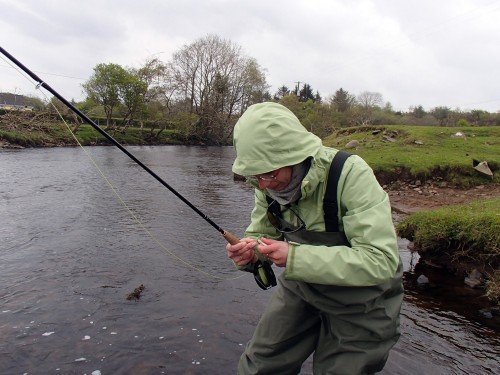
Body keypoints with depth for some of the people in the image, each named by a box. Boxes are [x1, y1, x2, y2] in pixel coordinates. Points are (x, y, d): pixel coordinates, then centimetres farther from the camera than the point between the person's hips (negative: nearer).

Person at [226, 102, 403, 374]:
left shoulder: (351, 174, -30)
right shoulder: (268, 182, -12)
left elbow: (381, 260, -34)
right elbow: (262, 233, 1)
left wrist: (296, 257, -39)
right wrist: (249, 251, -23)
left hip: (360, 298, -4)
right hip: (301, 286, 5)